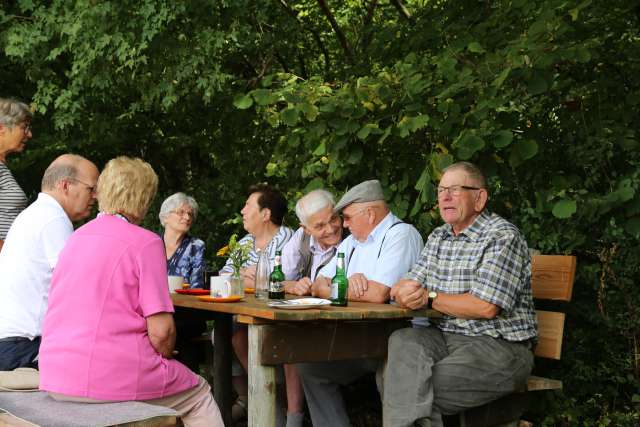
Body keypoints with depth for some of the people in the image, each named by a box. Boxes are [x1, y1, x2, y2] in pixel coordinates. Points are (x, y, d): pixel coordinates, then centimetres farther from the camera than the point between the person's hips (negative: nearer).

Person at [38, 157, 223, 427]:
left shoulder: (76, 239, 13)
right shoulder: (145, 242, -9)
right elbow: (161, 330, -14)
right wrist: (164, 355, 8)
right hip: (110, 377, -7)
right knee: (200, 395, 17)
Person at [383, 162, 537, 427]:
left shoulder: (502, 237, -8)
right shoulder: (438, 238, 18)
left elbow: (485, 307, -18)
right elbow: (406, 289, 14)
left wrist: (429, 298, -6)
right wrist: (404, 291, -12)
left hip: (498, 346, -7)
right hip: (443, 337, 7)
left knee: (410, 391, -27)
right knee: (401, 341, -26)